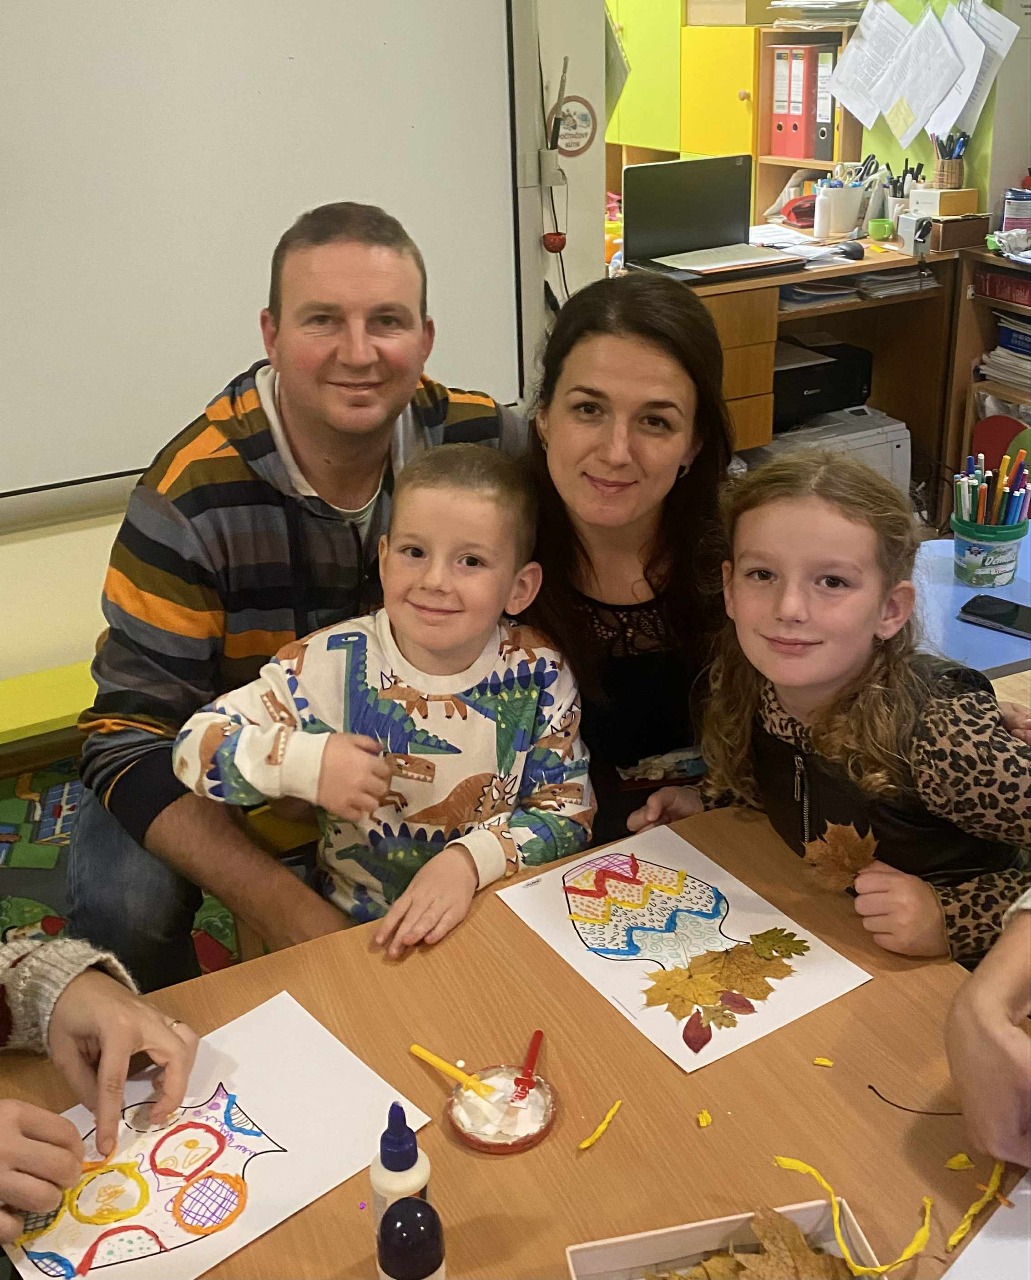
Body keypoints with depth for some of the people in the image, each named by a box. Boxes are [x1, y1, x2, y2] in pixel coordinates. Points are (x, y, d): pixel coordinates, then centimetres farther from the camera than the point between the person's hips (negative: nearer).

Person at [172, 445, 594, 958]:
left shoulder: (537, 675, -14)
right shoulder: (330, 663, -13)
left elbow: (569, 810, -13)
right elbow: (194, 746, -9)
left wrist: (471, 859, -28)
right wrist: (303, 761, -29)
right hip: (357, 929, -3)